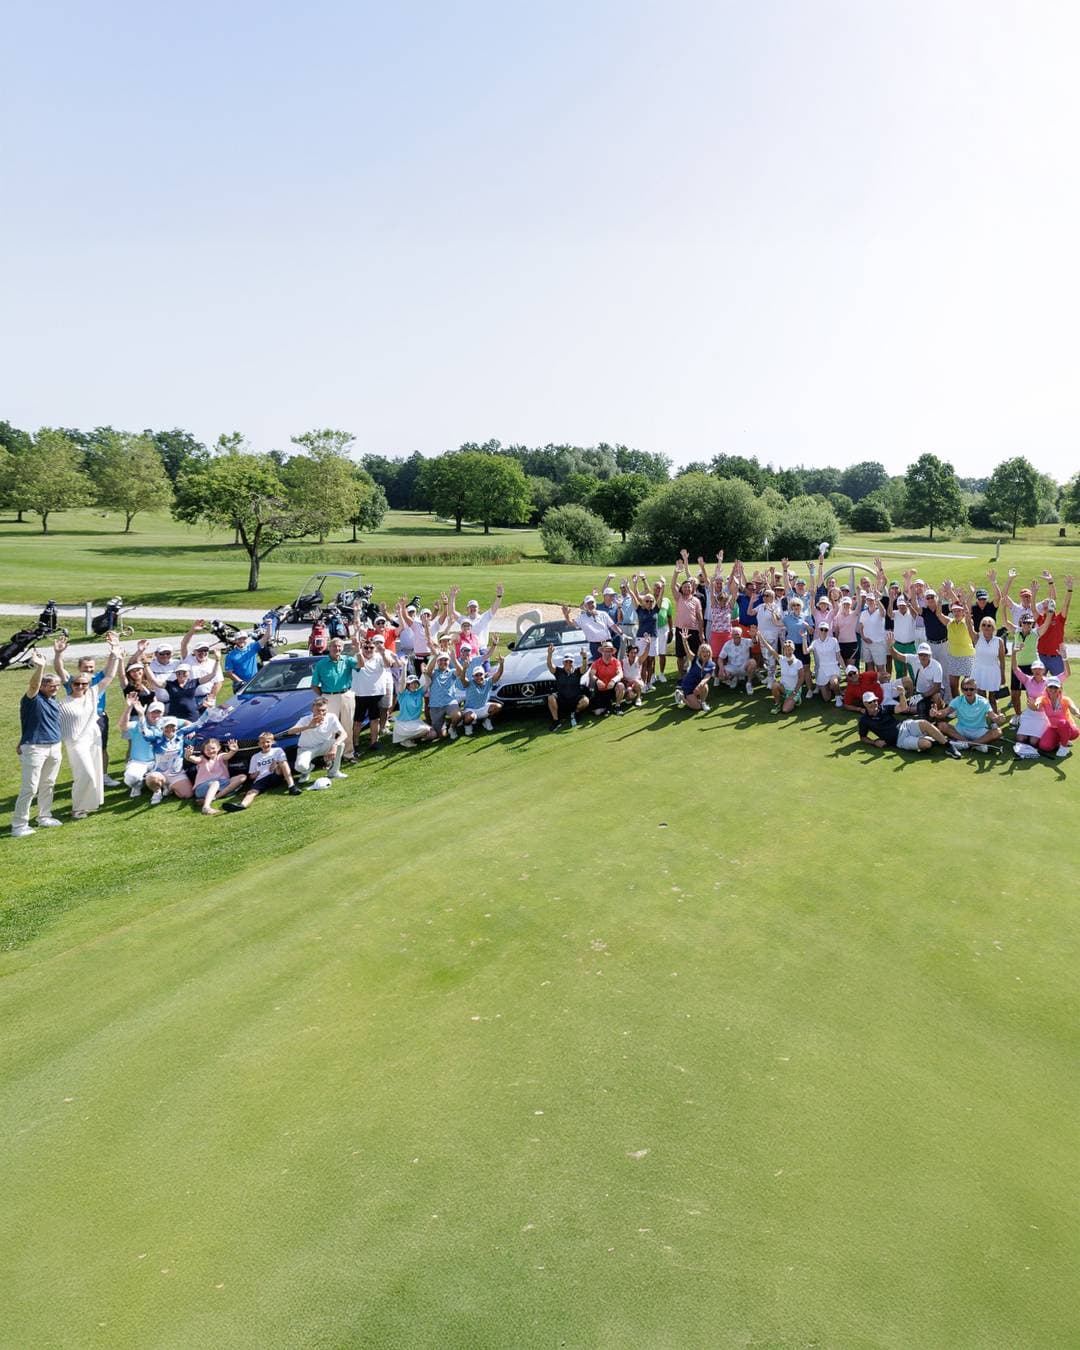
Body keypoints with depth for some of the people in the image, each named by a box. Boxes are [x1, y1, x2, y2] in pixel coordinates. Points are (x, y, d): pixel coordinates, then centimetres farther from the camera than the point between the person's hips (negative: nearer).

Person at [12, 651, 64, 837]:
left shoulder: (54, 700, 10)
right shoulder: (32, 699, -13)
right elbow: (33, 685, -35)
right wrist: (39, 667, -52)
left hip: (54, 748, 7)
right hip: (34, 748, -7)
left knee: (48, 785, 16)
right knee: (30, 788, -6)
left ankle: (44, 817, 29)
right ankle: (19, 825, 1)